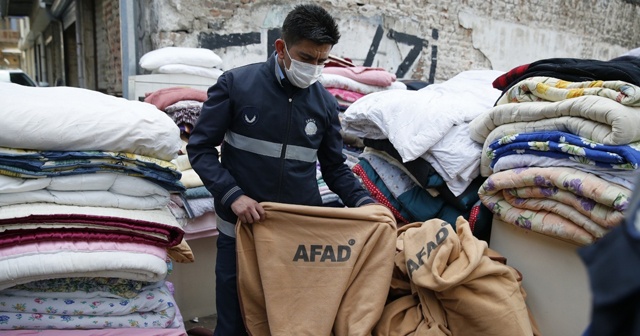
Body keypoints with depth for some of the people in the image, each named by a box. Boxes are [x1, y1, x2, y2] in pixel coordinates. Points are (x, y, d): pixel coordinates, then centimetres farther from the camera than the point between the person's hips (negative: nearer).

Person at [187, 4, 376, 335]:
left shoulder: (325, 103, 3)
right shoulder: (236, 84, -5)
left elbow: (335, 167, 10)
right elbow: (200, 147, -3)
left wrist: (365, 203, -6)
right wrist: (232, 195, -16)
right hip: (241, 230, -1)